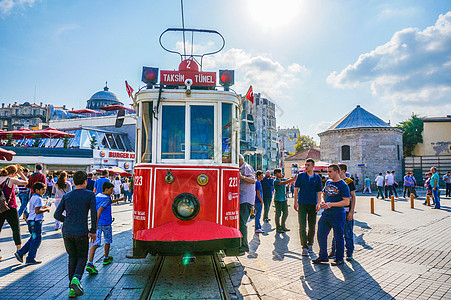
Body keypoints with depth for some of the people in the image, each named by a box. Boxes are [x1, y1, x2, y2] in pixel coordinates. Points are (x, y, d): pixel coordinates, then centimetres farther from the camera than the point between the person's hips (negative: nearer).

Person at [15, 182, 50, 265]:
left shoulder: (33, 198, 15)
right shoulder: (38, 198, -16)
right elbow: (37, 211, -23)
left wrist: (43, 207, 15)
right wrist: (46, 209, -10)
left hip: (31, 221, 10)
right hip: (36, 221, -10)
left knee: (33, 239, 19)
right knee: (36, 239, -1)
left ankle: (20, 253, 20)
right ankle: (30, 259, 5)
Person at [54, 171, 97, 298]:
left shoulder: (66, 196, 9)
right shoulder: (90, 195, -1)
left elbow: (57, 215, 7)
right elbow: (94, 213, -7)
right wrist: (93, 231, 0)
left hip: (67, 232, 4)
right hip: (82, 232, -3)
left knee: (72, 257, 16)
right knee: (82, 257, 11)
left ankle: (72, 287, 17)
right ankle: (76, 279, -14)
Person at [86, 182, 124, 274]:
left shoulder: (97, 196, 10)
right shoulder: (106, 198, -16)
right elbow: (99, 210, -27)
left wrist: (117, 200, 39)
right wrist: (95, 224, -30)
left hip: (98, 223, 6)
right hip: (106, 223, -6)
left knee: (96, 243, 0)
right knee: (108, 241, 16)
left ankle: (90, 263, -14)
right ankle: (106, 259, 33)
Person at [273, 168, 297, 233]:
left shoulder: (283, 179, 11)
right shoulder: (276, 181, -12)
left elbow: (289, 181, 1)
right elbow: (284, 183, -25)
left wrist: (294, 178, -17)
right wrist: (293, 178, -29)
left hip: (284, 199, 7)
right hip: (278, 200, -7)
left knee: (285, 213, 11)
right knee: (278, 214, 1)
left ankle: (283, 226, 25)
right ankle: (278, 228, 12)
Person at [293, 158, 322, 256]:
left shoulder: (317, 178, 6)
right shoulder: (300, 176, 3)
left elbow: (319, 191, 7)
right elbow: (296, 189, 3)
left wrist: (318, 203, -6)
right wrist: (295, 202, -2)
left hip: (313, 204, 2)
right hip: (302, 203, -1)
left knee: (312, 226, 10)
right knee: (302, 226, -7)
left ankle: (310, 244, 27)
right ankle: (304, 247, -4)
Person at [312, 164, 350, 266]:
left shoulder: (343, 185, -11)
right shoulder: (328, 182, 11)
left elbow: (346, 202, -16)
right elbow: (323, 194, 24)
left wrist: (331, 204, -20)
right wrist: (322, 201, 3)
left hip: (337, 215, -7)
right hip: (326, 214, 7)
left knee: (338, 237, 5)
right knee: (320, 234, 8)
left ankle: (339, 259, 21)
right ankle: (323, 256, 23)